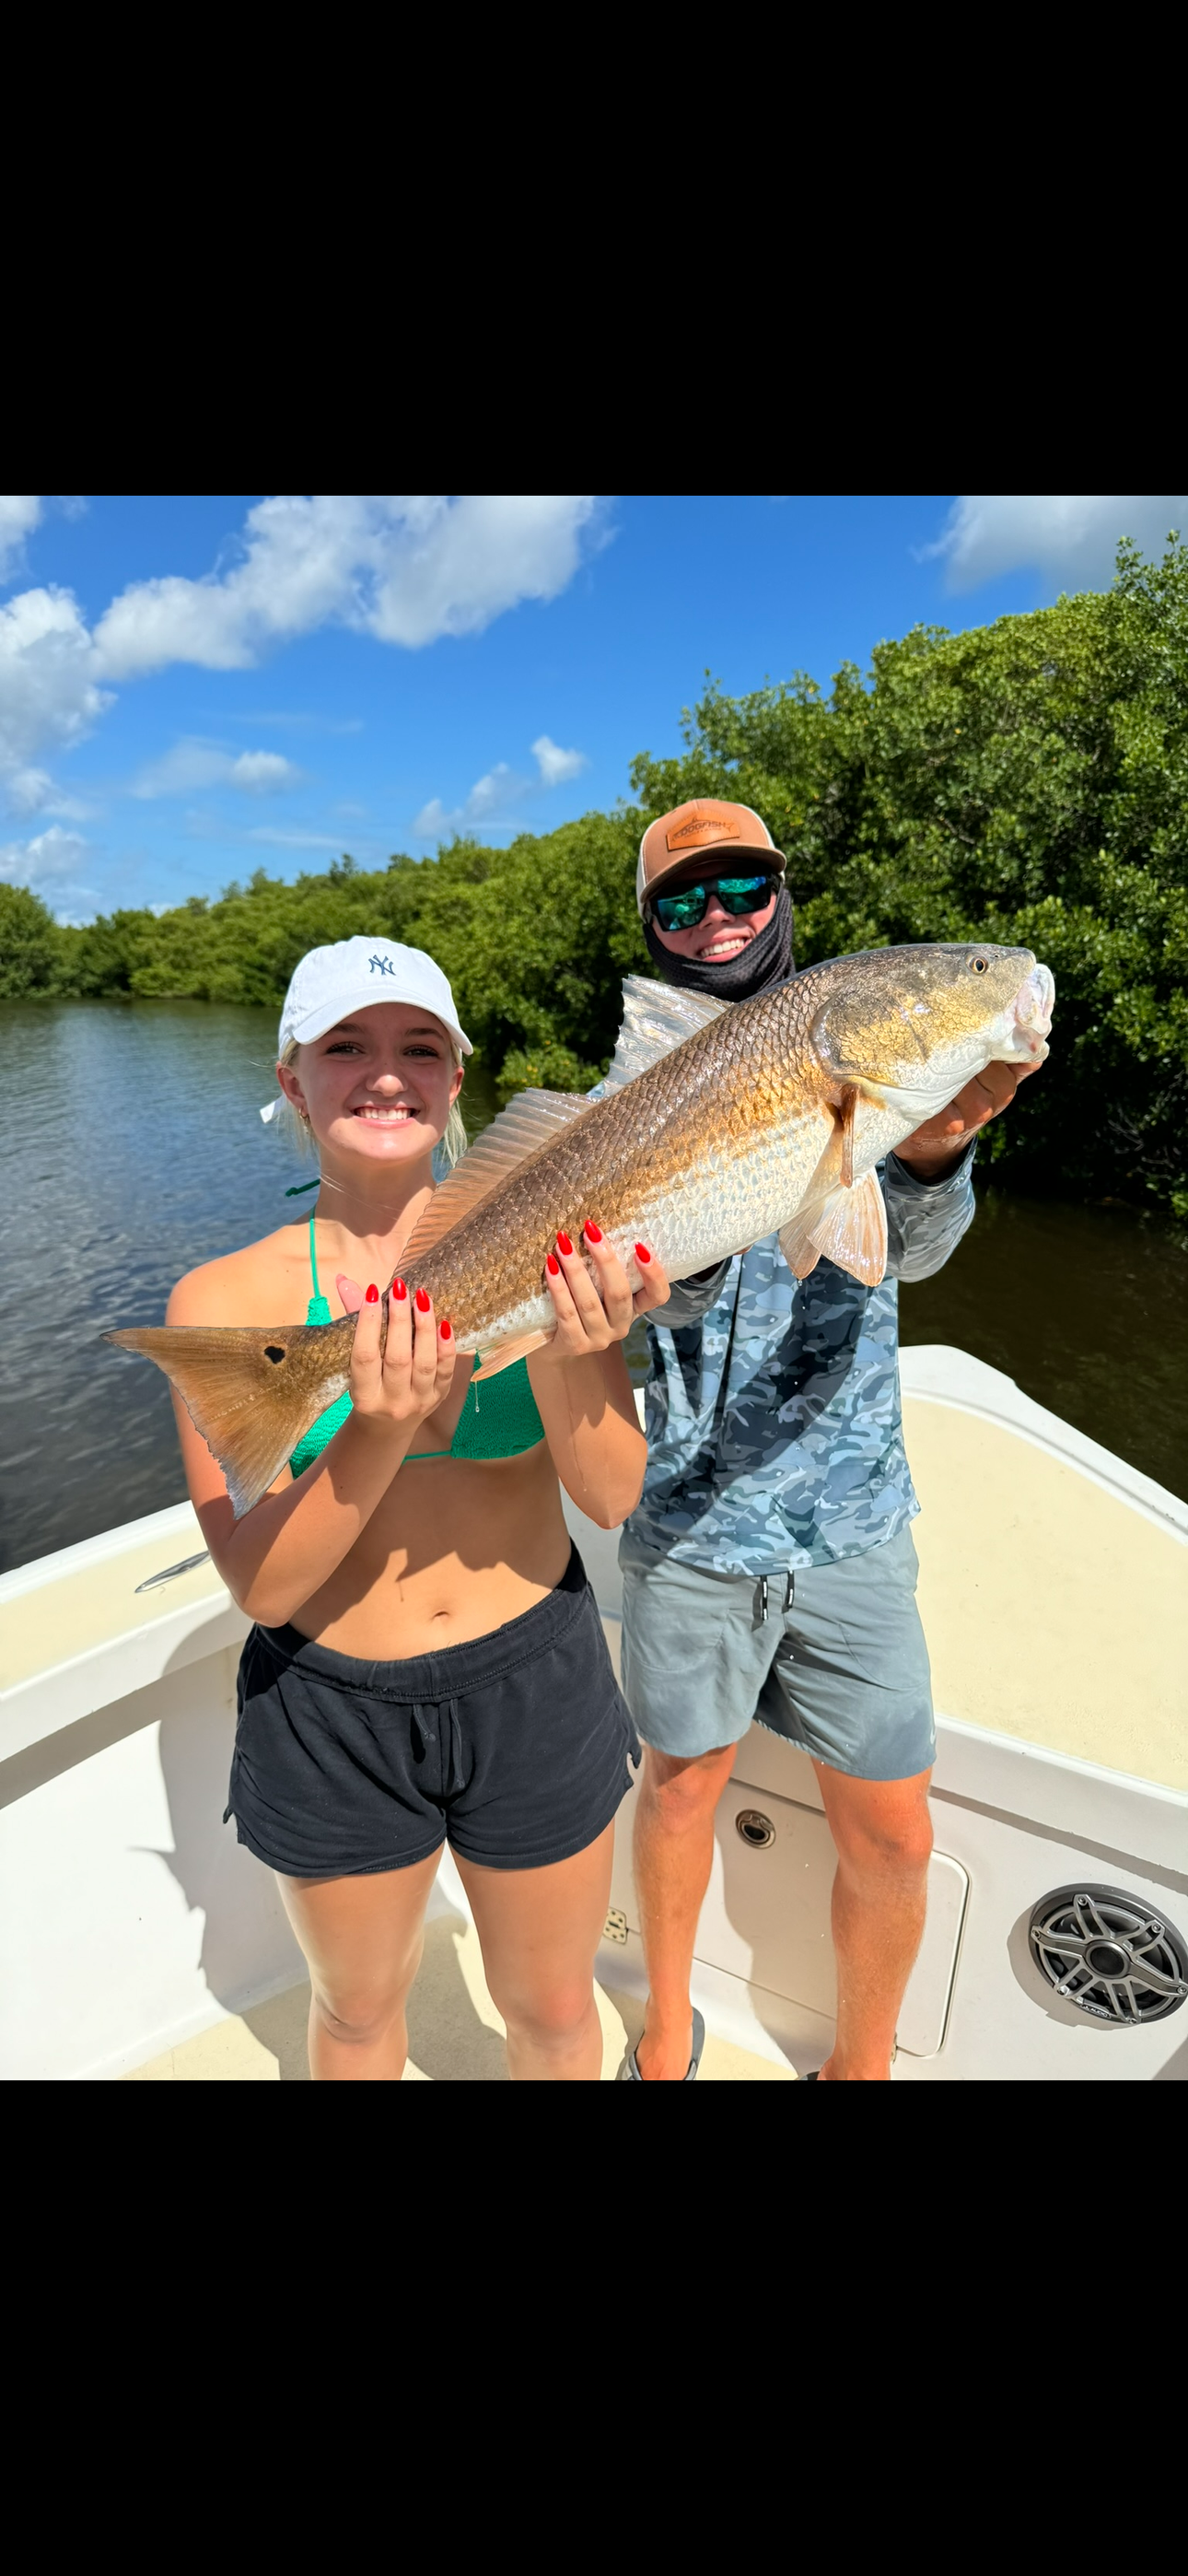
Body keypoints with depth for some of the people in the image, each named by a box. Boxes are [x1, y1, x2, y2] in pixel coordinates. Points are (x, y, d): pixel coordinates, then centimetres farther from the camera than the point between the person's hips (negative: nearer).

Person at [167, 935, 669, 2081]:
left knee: (554, 2012, 25)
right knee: (358, 2007, 28)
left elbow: (613, 1499, -15)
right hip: (331, 1709, 0)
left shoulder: (544, 1254, -12)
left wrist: (562, 1362, -34)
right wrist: (381, 1435, -34)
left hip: (535, 1684, 1)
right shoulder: (225, 1297, -14)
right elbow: (262, 1584, -17)